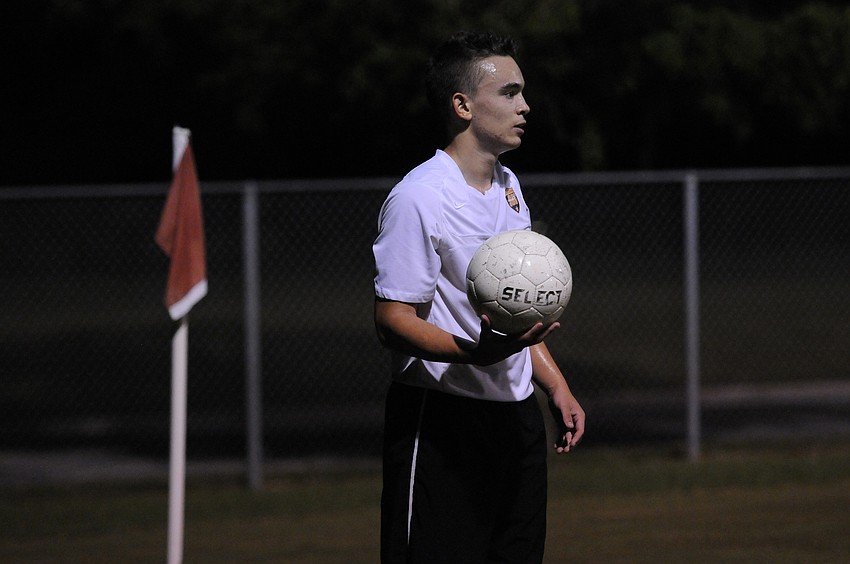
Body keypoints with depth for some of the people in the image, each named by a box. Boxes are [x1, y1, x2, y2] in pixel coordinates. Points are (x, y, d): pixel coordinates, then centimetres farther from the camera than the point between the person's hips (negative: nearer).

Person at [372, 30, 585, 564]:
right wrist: (477, 352, -31)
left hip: (516, 415, 9)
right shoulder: (417, 199, -14)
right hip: (441, 424, -8)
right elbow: (395, 321, -17)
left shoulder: (508, 185, 15)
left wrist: (556, 387, 20)